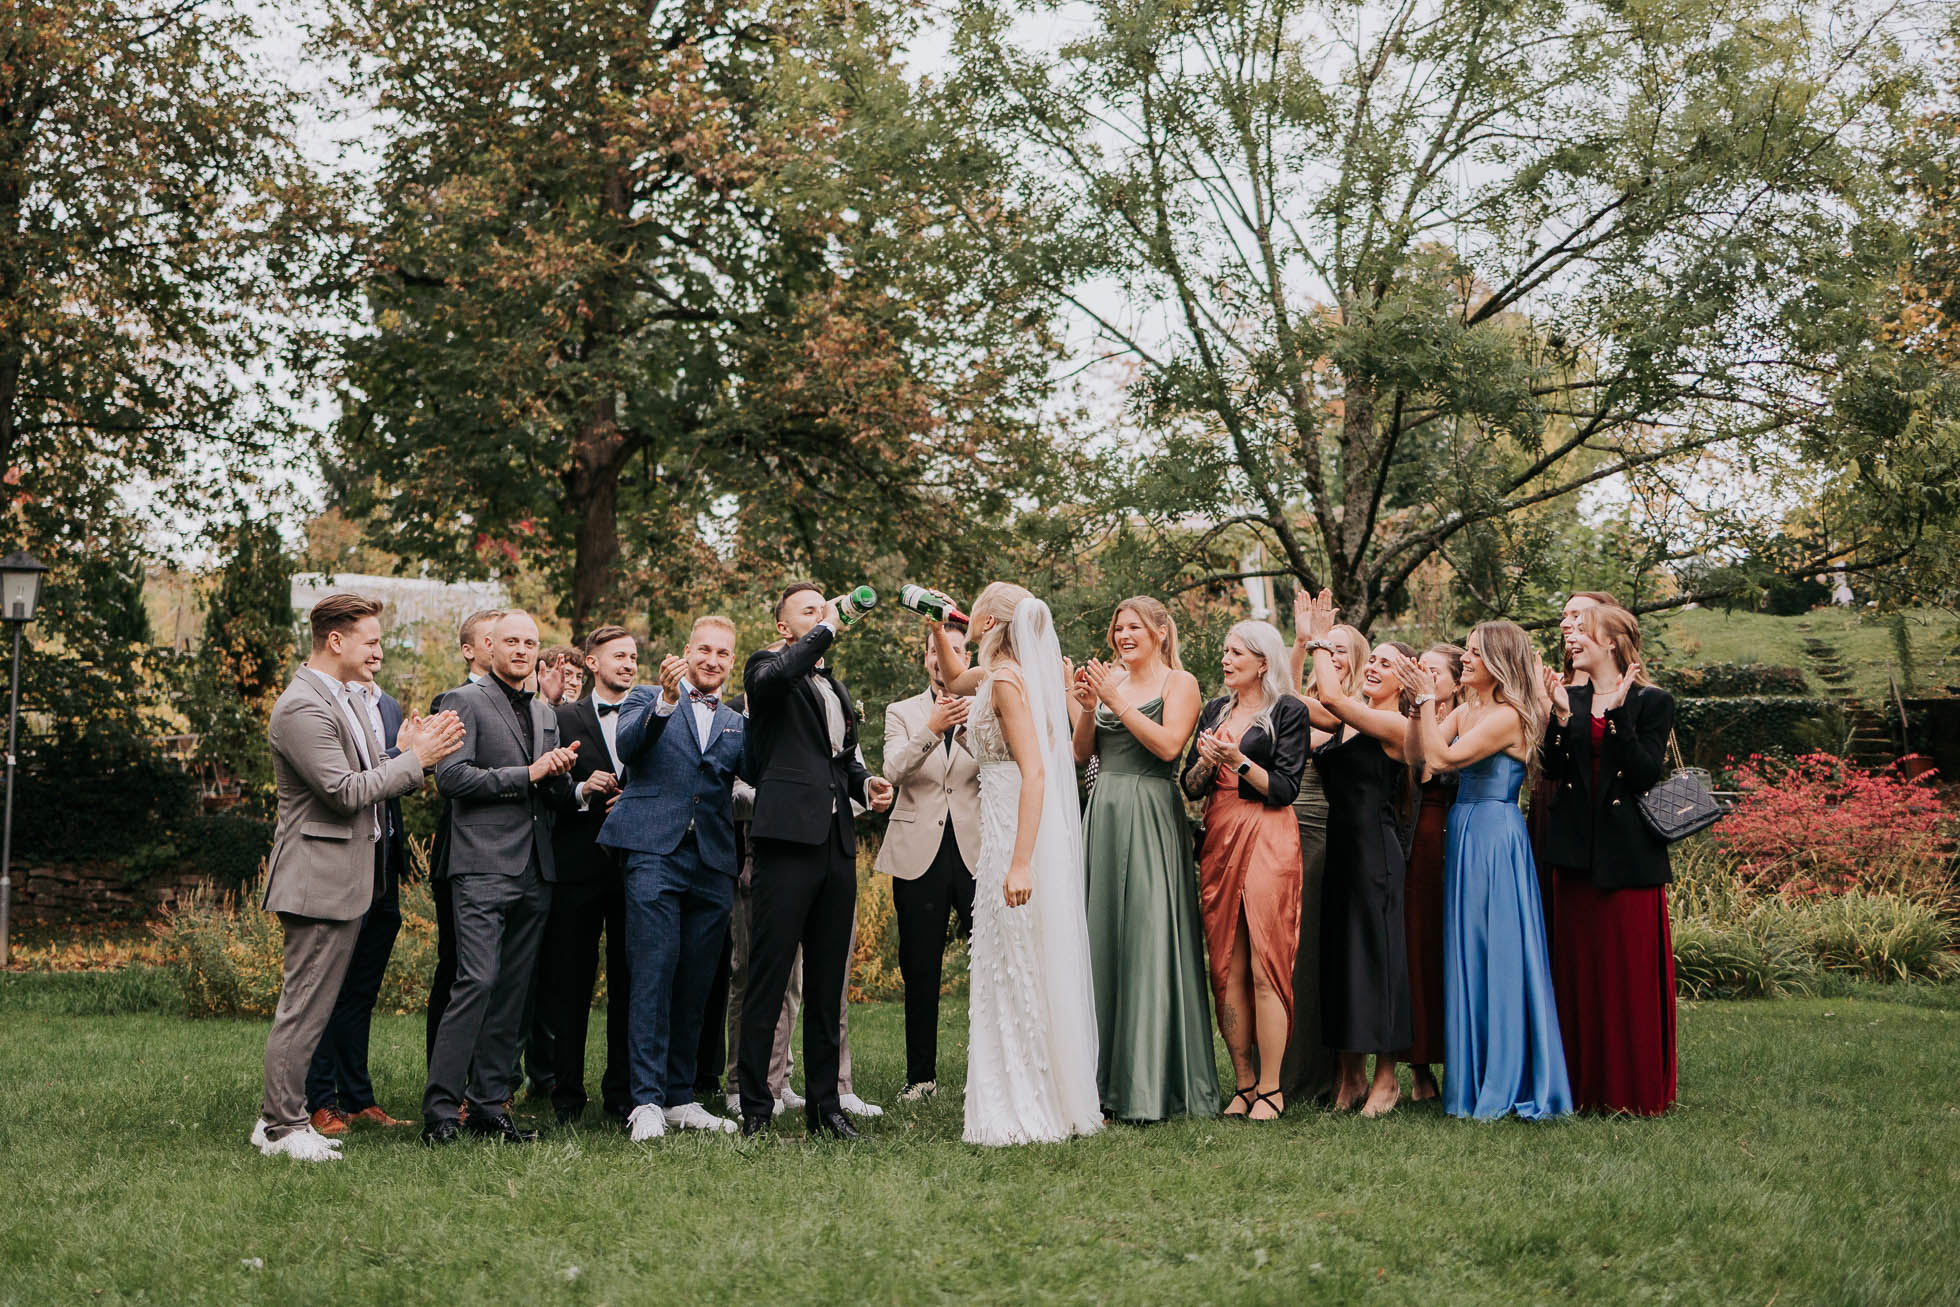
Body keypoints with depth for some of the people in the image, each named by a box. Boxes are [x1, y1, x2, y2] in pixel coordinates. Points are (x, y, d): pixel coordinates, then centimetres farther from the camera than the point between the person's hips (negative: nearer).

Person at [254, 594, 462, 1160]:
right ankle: (282, 1126, 3)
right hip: (318, 878, -11)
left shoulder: (340, 700, 16)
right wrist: (415, 759, -15)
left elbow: (369, 777, 18)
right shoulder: (302, 708, -17)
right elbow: (346, 792, -22)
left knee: (310, 1006, 15)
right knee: (303, 1007, -4)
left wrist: (406, 751, 1)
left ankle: (279, 1117, 22)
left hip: (346, 879, 11)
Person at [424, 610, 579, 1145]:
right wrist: (526, 775, -10)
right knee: (477, 981, -15)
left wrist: (560, 772, -1)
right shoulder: (466, 702, 1)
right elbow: (451, 777, -11)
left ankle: (489, 1105, 10)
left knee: (513, 992, 5)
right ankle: (441, 1109, -11)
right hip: (484, 868, -7)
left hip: (535, 872, 7)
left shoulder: (544, 714, 21)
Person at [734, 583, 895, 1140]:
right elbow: (775, 675, -23)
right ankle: (755, 1106, 0)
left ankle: (824, 1104, 16)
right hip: (788, 840, -7)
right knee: (768, 978, -6)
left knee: (827, 984, 10)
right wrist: (827, 630, -14)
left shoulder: (836, 687, 25)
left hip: (837, 844, 7)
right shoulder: (766, 667, 2)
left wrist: (865, 782, 11)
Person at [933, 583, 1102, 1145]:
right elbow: (957, 678, 37)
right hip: (1022, 830, 9)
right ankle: (1057, 1100, 19)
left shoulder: (1007, 680, -14)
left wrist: (1020, 863, -27)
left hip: (1016, 831, -9)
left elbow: (1034, 771, -22)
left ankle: (1024, 1114, 1)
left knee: (1014, 972, -4)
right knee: (1031, 973, 13)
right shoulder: (999, 673, 13)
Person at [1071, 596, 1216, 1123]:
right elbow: (1082, 753, 13)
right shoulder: (1107, 679, 14)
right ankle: (1106, 1080, 11)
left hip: (1151, 819, -5)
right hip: (1104, 814, 5)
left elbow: (1169, 744, -13)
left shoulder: (1179, 683, 1)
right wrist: (1087, 708, -4)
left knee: (1149, 939, -7)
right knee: (1102, 936, 4)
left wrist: (1116, 700, -12)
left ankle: (1152, 1084, -3)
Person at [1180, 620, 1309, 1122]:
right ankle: (1244, 1085, 9)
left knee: (1265, 966, -9)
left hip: (1267, 842, -5)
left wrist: (1239, 761, -17)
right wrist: (1206, 761, -7)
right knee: (1227, 970, 2)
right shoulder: (1215, 710, 17)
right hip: (1220, 840, 5)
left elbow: (1285, 788, -7)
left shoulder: (1288, 712, 1)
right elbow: (1191, 786, 13)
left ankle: (1271, 1089, -3)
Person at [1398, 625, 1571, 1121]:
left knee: (1499, 953, -4)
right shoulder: (1465, 711, 14)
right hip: (1465, 837, 9)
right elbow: (1421, 752, 7)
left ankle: (1506, 1084, 2)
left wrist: (1426, 697, -11)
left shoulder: (1509, 716, -12)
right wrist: (1419, 703, 0)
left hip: (1496, 840, -9)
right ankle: (1475, 1078, 17)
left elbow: (1445, 756, -18)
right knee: (1467, 955, 10)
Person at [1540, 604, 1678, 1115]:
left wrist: (1618, 712, -19)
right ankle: (1587, 1085, 14)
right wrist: (1561, 715, -8)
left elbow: (1646, 773, -13)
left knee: (1631, 970, -2)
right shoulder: (1569, 698, 12)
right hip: (1578, 850, 5)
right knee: (1579, 968, 7)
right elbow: (1553, 770, 4)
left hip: (1629, 853, -5)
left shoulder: (1651, 702, -2)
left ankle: (1635, 1088, 6)